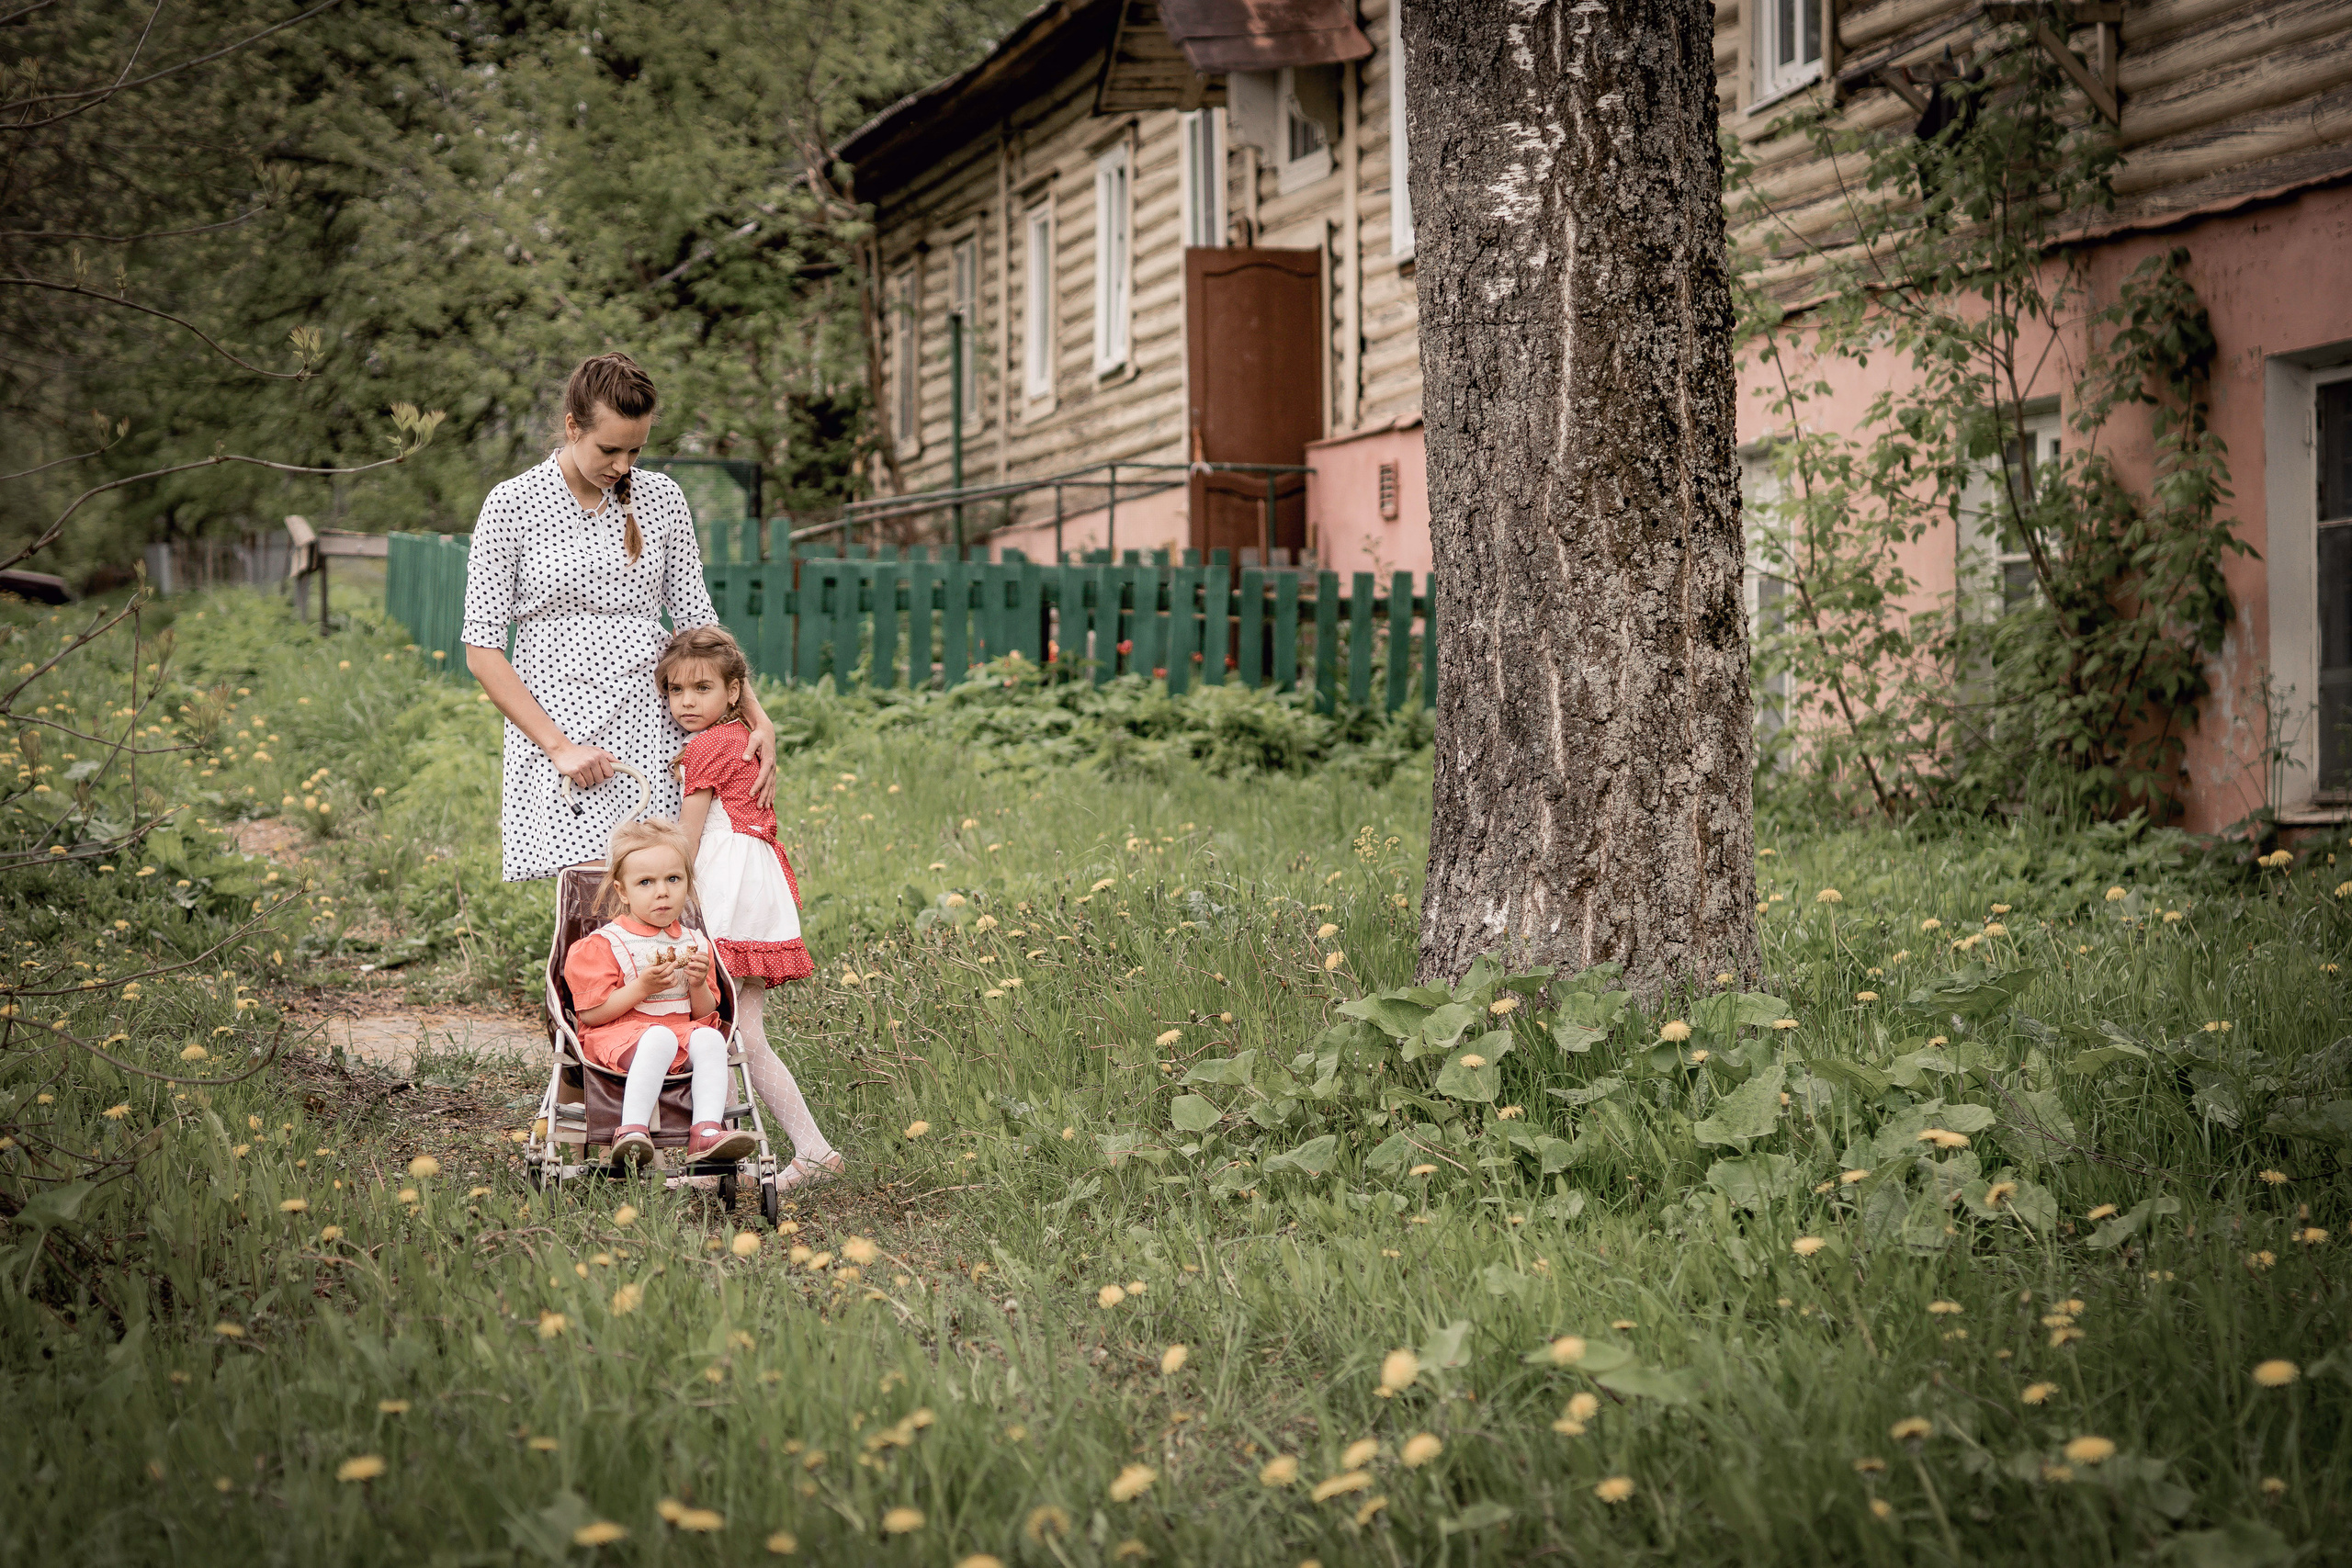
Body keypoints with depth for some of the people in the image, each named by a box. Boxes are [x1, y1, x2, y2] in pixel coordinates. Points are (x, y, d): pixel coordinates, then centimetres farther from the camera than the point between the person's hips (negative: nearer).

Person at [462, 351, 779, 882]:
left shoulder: (661, 497, 8)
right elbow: (482, 649, -4)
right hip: (555, 727, -3)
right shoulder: (513, 505, -3)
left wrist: (757, 717, 0)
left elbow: (697, 620, 13)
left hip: (653, 732, 3)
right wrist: (558, 746, -12)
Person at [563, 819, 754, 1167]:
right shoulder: (604, 944, -1)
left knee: (709, 1038, -28)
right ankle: (633, 1131, -45)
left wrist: (699, 986, -7)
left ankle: (706, 1130, -39)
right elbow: (589, 1013, -9)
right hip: (618, 1035, -5)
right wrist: (641, 988, -17)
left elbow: (705, 1015, 15)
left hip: (684, 1029, 5)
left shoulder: (693, 944, 15)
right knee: (659, 1038, -36)